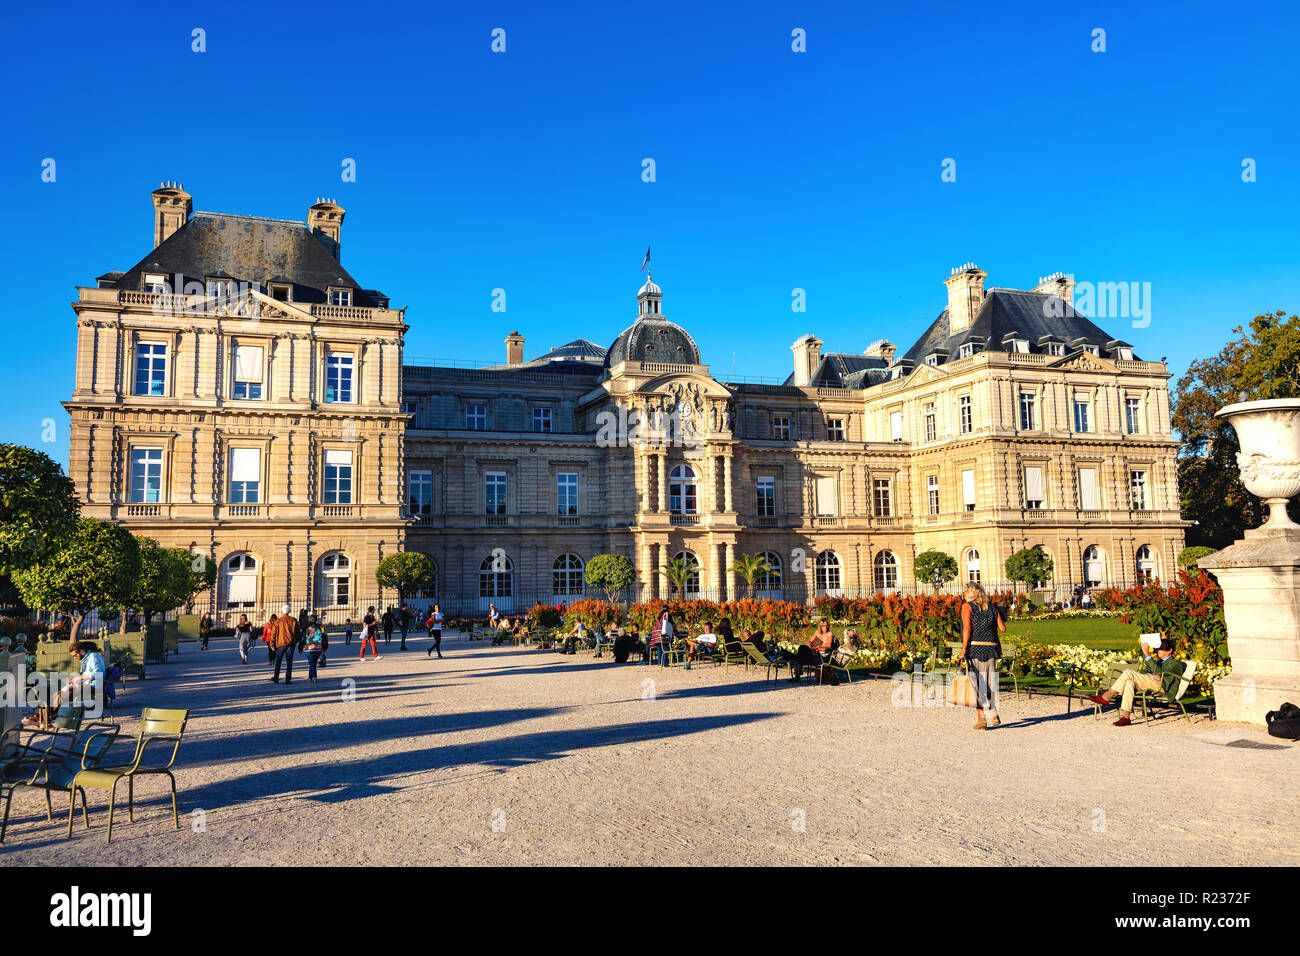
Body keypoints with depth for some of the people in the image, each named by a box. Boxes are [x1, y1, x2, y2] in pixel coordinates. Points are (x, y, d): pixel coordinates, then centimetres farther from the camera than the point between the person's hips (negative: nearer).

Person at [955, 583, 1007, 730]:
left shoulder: (967, 606, -1)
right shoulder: (991, 607, 11)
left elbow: (967, 629, -12)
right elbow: (1003, 628, 9)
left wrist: (964, 649, -14)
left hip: (975, 647, -4)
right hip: (991, 647, 4)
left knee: (979, 684, -1)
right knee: (991, 684, 14)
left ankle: (981, 719, -3)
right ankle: (993, 716, 14)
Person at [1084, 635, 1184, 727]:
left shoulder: (1175, 663, 6)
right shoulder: (1159, 661, 34)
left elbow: (1159, 672, -15)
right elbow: (1142, 671, 23)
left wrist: (1147, 654, -20)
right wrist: (1149, 674, -1)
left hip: (1163, 687, -8)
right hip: (1151, 683, 8)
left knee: (1128, 672, -25)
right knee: (1129, 682, -25)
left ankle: (1105, 698, -25)